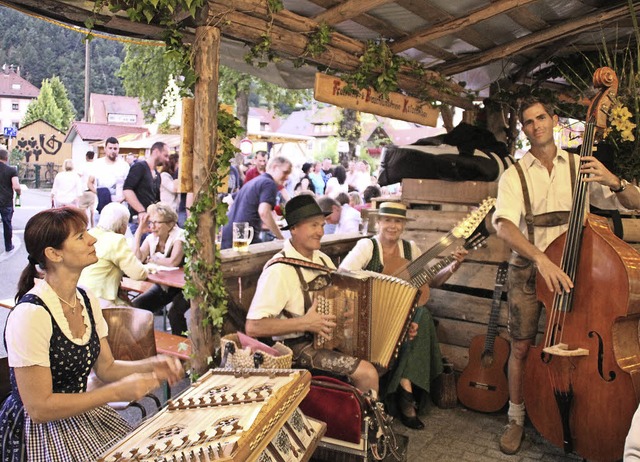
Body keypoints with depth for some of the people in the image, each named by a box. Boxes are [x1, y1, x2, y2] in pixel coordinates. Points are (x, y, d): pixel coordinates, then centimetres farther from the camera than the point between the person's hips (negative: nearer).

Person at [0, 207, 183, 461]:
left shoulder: (87, 301, 0)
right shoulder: (30, 314, -24)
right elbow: (39, 408, -21)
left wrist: (151, 365, -10)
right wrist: (117, 392, -22)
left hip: (83, 413, 7)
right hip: (40, 432, -6)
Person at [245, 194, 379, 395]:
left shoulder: (321, 259, 7)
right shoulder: (279, 270, -19)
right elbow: (253, 326, -24)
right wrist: (304, 323, -26)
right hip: (298, 347, -9)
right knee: (367, 373, -18)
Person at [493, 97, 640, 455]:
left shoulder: (581, 167, 3)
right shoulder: (514, 176, -3)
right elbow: (504, 224, -20)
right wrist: (541, 258, -35)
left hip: (571, 267, 1)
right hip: (528, 269, -1)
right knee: (521, 347, 3)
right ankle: (517, 419, 21)